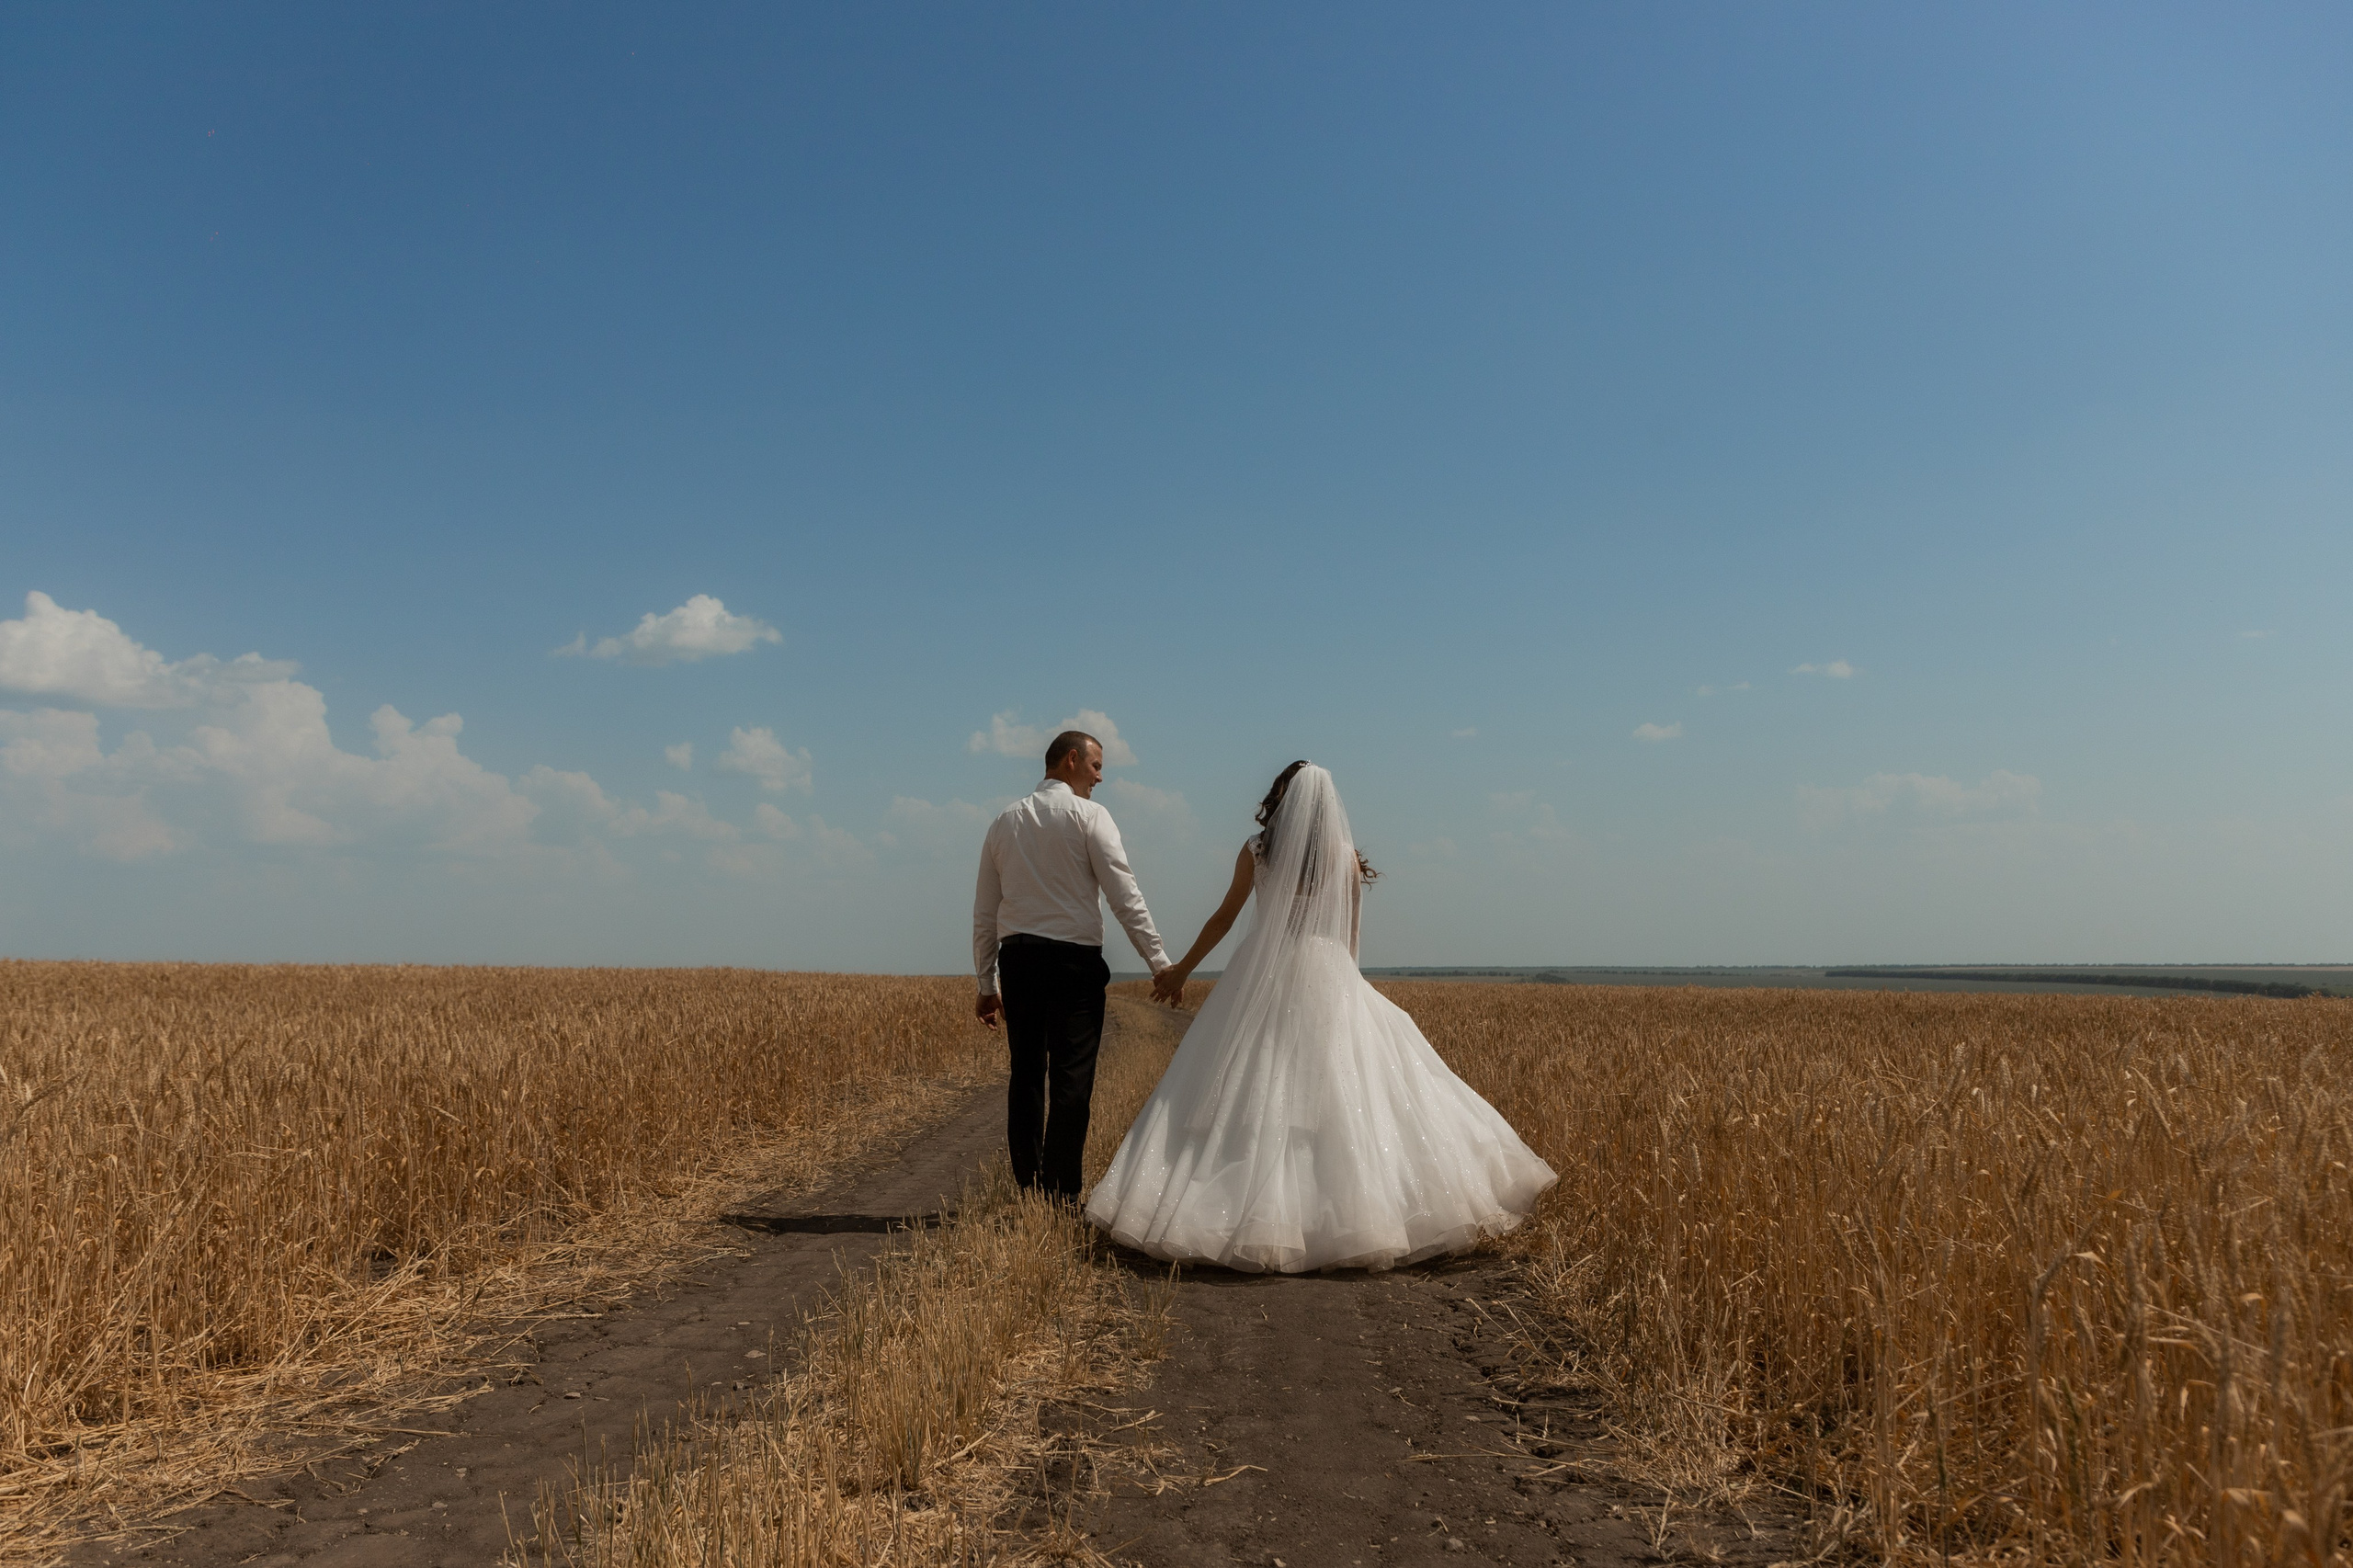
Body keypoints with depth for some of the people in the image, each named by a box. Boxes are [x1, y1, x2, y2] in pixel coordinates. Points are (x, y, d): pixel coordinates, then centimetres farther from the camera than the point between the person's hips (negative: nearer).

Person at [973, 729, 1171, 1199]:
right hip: (1073, 958, -5)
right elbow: (1124, 894, -9)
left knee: (1026, 1074, 10)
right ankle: (1060, 1193, -5)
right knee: (1071, 1078, -3)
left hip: (1016, 957, 5)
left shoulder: (1004, 821, 15)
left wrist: (986, 984, 20)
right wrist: (1160, 961, -7)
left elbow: (984, 912, 15)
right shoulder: (1088, 815, -2)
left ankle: (1027, 1191, 12)